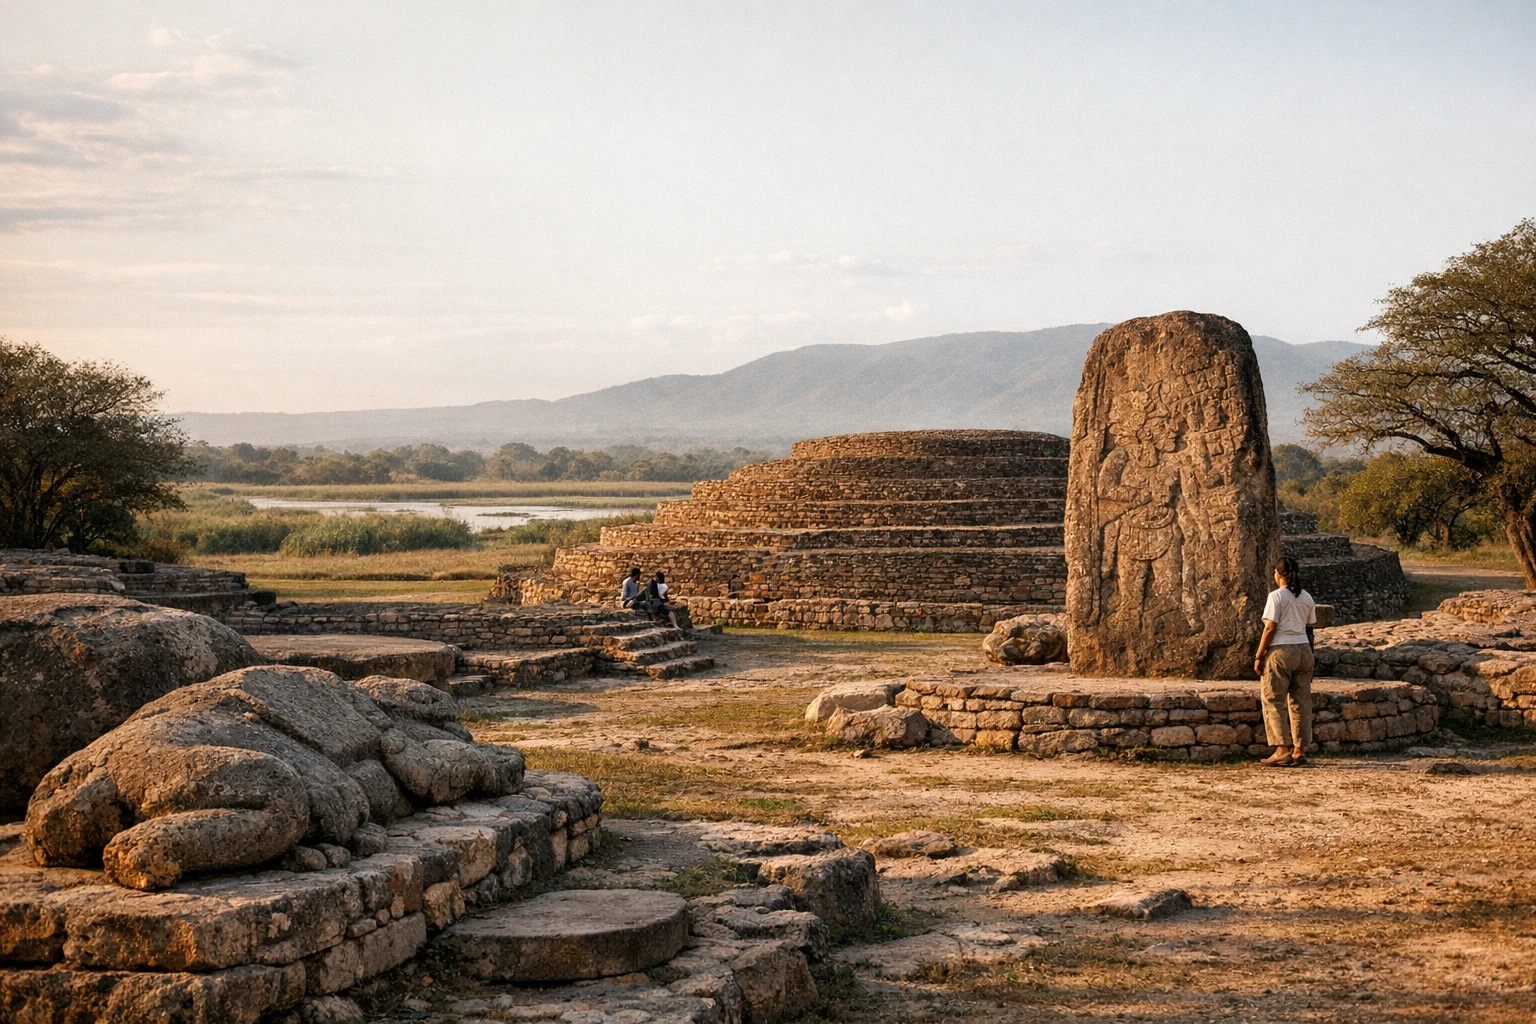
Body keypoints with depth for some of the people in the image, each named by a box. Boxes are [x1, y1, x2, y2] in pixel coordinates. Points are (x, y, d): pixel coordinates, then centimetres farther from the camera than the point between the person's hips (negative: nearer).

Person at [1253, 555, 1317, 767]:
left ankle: (1283, 750, -8)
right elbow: (1310, 627, 11)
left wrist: (1259, 656, -8)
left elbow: (1270, 628, -13)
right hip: (1304, 650, 7)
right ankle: (1300, 750, 10)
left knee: (1274, 701, -1)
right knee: (1301, 701, 8)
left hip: (1281, 651, -7)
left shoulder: (1277, 596, -9)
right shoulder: (1307, 598, 10)